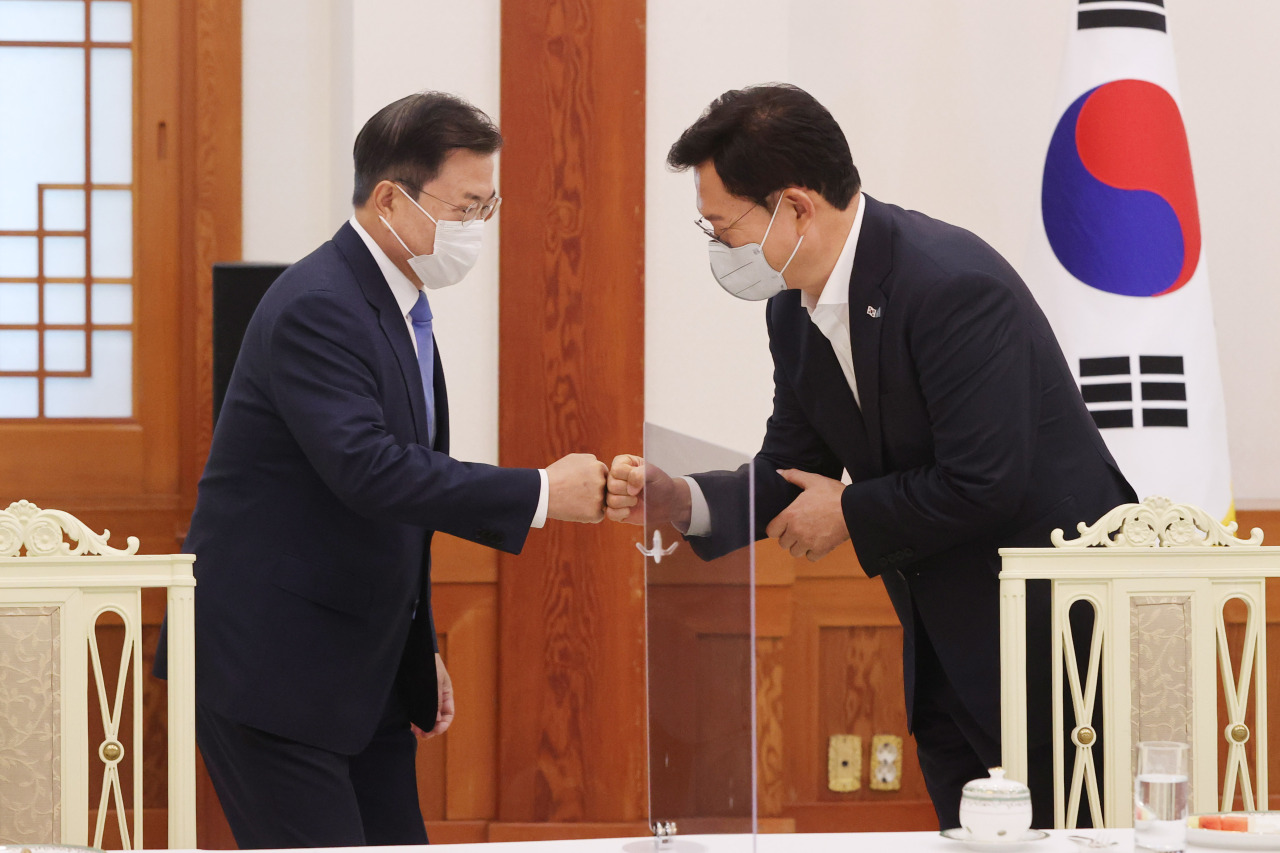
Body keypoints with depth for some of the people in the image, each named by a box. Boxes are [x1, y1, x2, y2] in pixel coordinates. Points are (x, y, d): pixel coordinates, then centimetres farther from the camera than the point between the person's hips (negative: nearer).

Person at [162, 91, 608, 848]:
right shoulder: (317, 308, -19)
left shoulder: (400, 305, 13)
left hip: (360, 672, 10)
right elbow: (368, 468, -31)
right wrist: (540, 494, -29)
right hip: (269, 671, -10)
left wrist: (420, 650, 21)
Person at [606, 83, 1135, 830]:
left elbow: (985, 484, -26)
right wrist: (677, 501, -7)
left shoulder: (953, 286, -24)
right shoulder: (795, 313, 4)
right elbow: (790, 477, 11)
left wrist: (851, 513, -13)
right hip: (946, 650, 9)